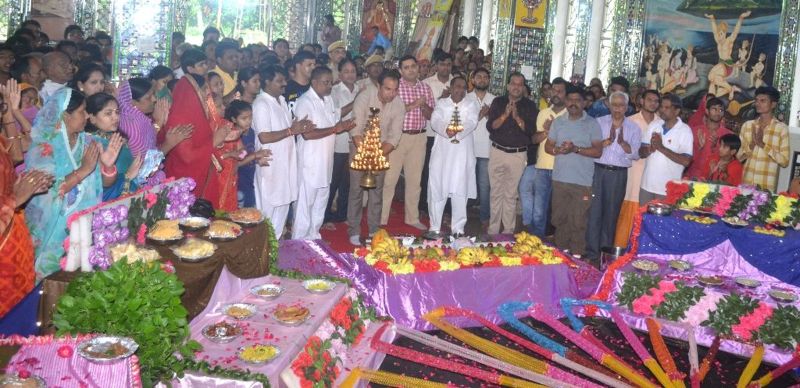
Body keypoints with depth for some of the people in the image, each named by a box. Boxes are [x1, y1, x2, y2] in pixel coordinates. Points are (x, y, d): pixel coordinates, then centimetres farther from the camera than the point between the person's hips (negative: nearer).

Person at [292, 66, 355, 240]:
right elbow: (307, 134, -23)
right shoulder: (305, 102, -15)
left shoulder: (329, 100, 11)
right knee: (305, 202, 0)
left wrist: (344, 126, -5)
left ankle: (314, 236, 29)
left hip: (326, 160, 8)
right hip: (310, 162, -8)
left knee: (321, 201, 16)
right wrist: (334, 129, -20)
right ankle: (299, 240, 11)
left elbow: (334, 124, 17)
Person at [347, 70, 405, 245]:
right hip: (360, 146, -3)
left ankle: (374, 231, 16)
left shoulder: (399, 104, -13)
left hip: (382, 149, 3)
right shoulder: (365, 97, -21)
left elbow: (394, 137, -12)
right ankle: (354, 231, 5)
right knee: (356, 189, -4)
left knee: (377, 191, 6)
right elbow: (356, 130, -23)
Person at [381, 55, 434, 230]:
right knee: (389, 179, -3)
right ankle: (381, 219, 6)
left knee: (414, 179, 12)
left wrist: (424, 105, -10)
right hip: (397, 136, -4)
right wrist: (411, 105, -19)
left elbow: (430, 115, 10)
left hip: (418, 138, 5)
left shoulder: (425, 88, 10)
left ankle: (412, 217, 24)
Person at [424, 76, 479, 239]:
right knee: (437, 189, 0)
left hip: (462, 153, -1)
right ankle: (435, 228, 7)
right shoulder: (442, 103, 12)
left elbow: (472, 122, -8)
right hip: (442, 151, 1)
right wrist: (446, 129, -27)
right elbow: (435, 120, -5)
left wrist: (458, 131, -28)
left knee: (460, 190, 0)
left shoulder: (471, 104, 9)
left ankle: (458, 228, 6)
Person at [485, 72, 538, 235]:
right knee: (496, 193, 4)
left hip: (518, 155, -1)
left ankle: (508, 231, 9)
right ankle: (492, 230, 11)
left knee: (511, 195, 2)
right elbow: (490, 126, -3)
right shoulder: (498, 102, 6)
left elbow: (531, 130, -5)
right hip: (497, 152, 1)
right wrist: (505, 115, -17)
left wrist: (517, 117, -18)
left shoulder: (530, 106, 4)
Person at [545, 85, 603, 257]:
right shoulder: (558, 122, 10)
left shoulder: (592, 124, -1)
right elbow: (548, 146, 11)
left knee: (578, 221, -2)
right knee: (559, 218, 10)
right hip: (560, 179, 4)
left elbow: (598, 151, -6)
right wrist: (558, 149, -12)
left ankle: (577, 254, 7)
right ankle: (561, 250, 21)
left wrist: (576, 149, -18)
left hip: (582, 181, -4)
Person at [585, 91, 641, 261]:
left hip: (619, 174, 1)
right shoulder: (599, 122, 7)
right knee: (594, 211, -3)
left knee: (611, 213, 9)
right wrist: (602, 144, -17)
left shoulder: (633, 128, 7)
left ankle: (606, 250, 20)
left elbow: (635, 154, -2)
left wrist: (622, 142, -18)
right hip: (598, 171, -1)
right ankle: (591, 251, 2)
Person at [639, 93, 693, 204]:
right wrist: (651, 149, -18)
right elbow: (641, 152, 5)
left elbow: (686, 161, -18)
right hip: (647, 185, 4)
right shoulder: (654, 124, 5)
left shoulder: (685, 131, -8)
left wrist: (661, 148, -20)